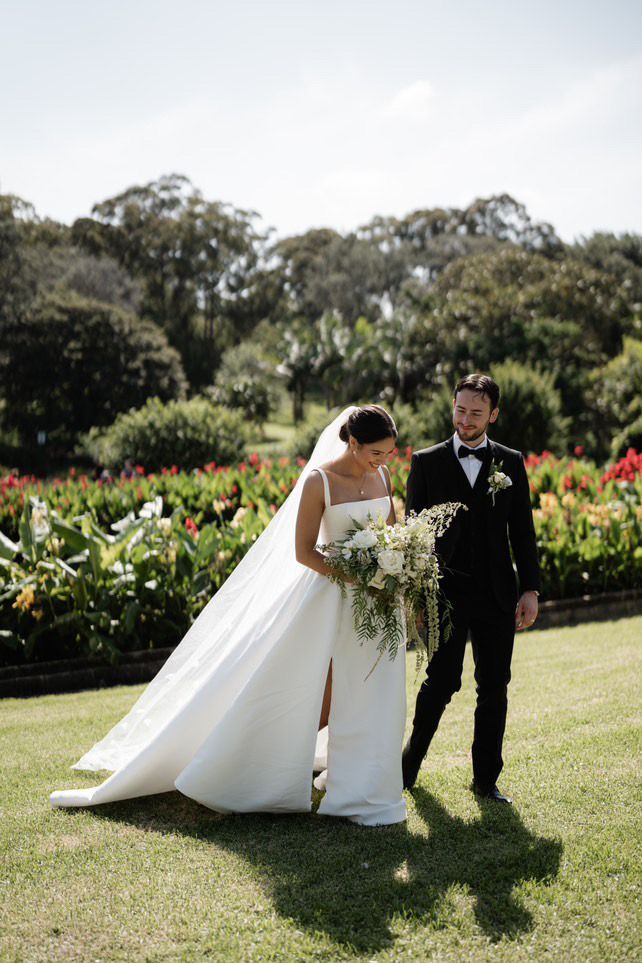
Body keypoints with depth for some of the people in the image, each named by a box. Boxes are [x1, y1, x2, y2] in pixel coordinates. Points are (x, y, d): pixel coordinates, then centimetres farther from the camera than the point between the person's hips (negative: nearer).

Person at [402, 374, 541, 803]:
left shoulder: (511, 462, 8)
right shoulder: (427, 461, 2)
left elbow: (523, 531, 9)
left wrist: (531, 590, 2)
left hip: (496, 595, 2)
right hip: (445, 593, -2)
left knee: (495, 688, 6)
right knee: (442, 683, -1)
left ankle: (487, 779, 19)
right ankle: (411, 761, 22)